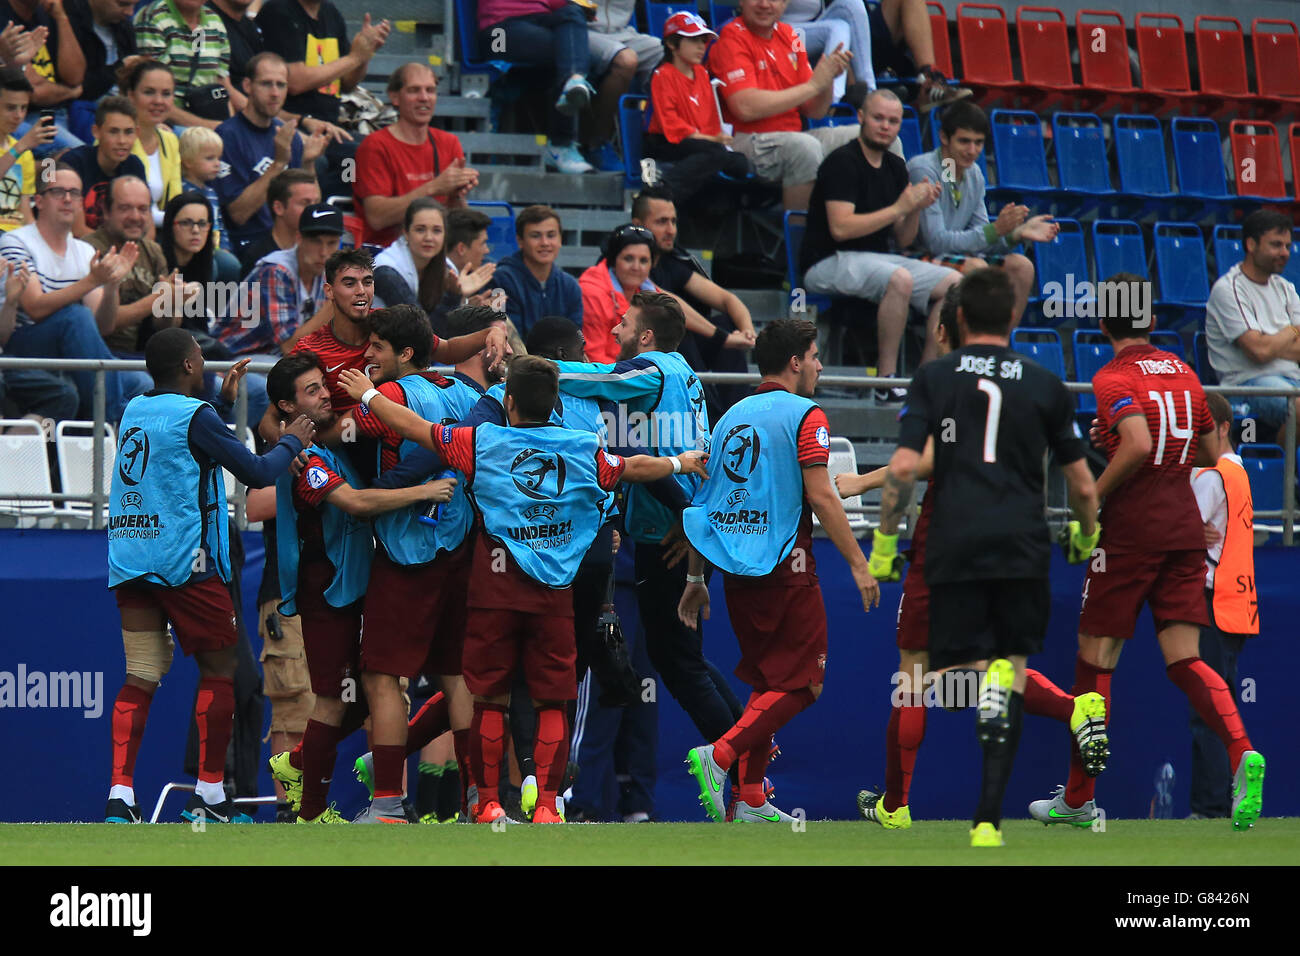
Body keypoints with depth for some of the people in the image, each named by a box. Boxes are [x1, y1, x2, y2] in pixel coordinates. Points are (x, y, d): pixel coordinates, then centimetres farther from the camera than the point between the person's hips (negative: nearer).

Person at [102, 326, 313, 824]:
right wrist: (291, 443, 10)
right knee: (219, 669, 6)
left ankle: (119, 794, -9)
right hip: (184, 561, -6)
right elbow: (256, 472, -8)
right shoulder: (193, 415, -9)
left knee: (140, 678, 4)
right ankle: (210, 795, 5)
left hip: (128, 562, 7)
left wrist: (222, 399, 37)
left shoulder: (135, 410, 13)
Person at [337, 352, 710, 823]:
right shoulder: (584, 449, 2)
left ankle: (487, 801, 10)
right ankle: (546, 805, 1)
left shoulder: (483, 443, -4)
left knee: (488, 698, 8)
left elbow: (414, 427, 2)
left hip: (494, 591, -1)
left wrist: (368, 396, 19)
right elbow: (632, 469, 18)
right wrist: (679, 463, 39)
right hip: (555, 595, 1)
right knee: (552, 703, 5)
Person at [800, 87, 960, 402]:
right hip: (828, 263, -9)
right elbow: (841, 228, -22)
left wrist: (917, 208, -7)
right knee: (899, 279, -35)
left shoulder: (895, 167, 13)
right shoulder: (843, 162, -12)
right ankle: (887, 382, -31)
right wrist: (899, 208, -18)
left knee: (953, 282, -5)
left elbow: (902, 240, 14)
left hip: (877, 258, 9)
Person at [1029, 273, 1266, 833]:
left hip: (1130, 534, -6)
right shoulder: (1183, 372, 12)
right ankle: (1241, 751, -26)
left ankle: (1078, 800, 11)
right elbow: (1209, 454, 20)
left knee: (1095, 660, 5)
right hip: (1185, 529, 6)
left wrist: (1091, 499, -13)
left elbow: (1137, 447, -25)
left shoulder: (1114, 379, -9)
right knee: (1185, 661, 1)